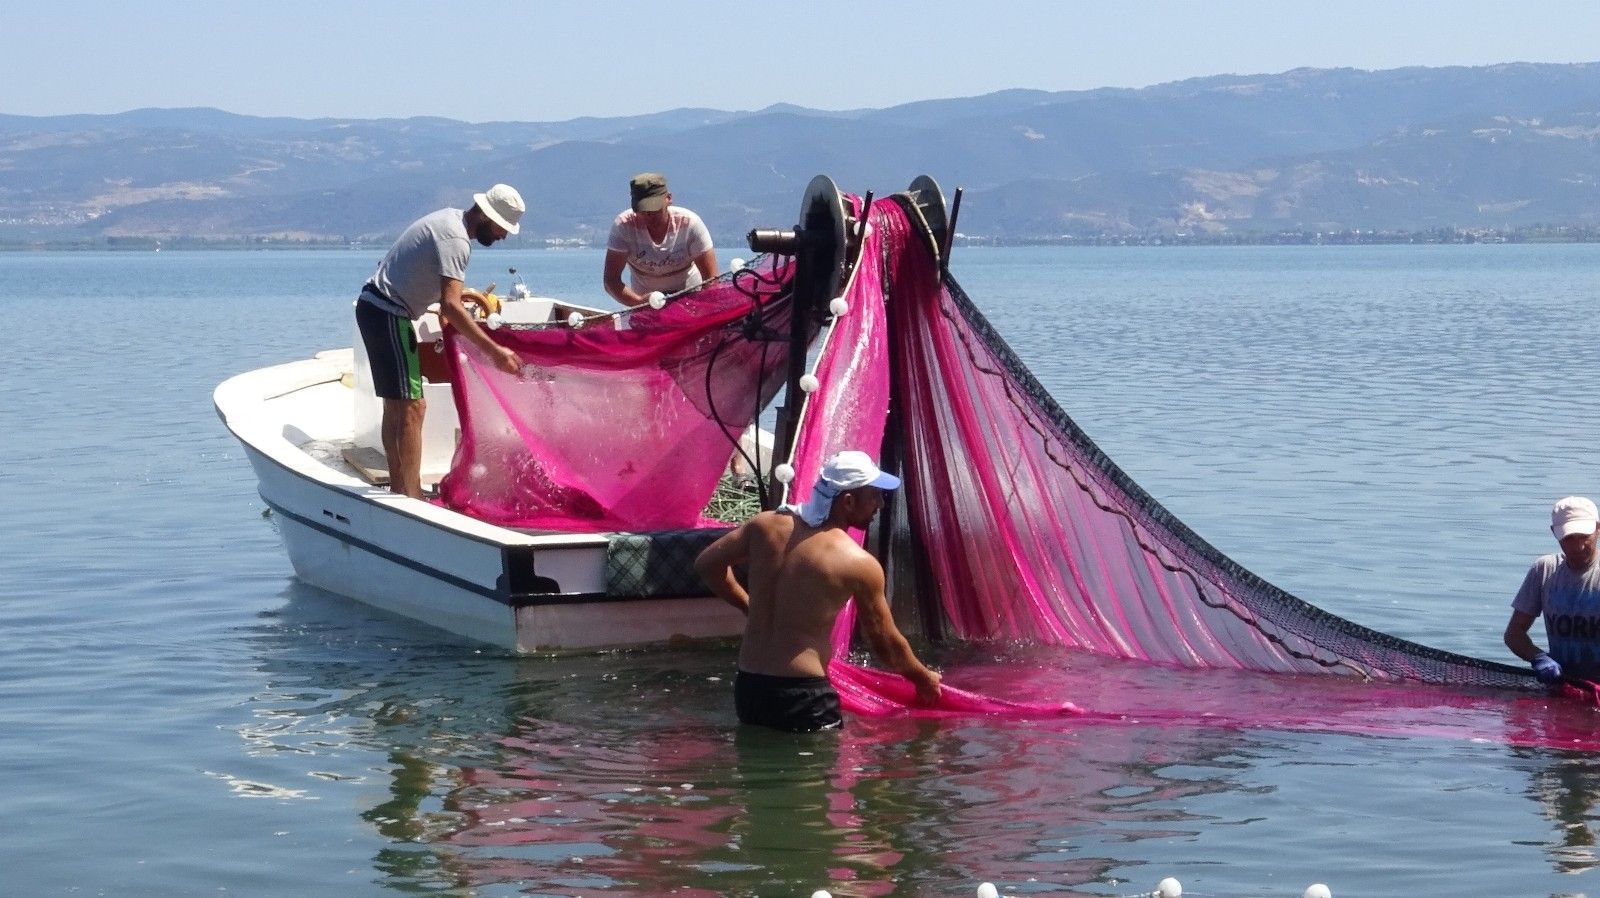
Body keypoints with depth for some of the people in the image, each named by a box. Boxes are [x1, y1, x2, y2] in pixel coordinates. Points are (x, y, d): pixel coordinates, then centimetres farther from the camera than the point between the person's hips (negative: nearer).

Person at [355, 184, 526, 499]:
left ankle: (399, 490, 20)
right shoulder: (455, 239, -20)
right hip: (388, 315, -11)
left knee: (395, 406, 14)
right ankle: (410, 498, -17)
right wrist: (495, 351, -30)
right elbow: (450, 306, -29)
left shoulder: (450, 219, 11)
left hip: (374, 307, 11)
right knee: (411, 407, -13)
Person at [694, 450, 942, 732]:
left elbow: (707, 563, 13)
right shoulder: (859, 564, -9)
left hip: (747, 687, 6)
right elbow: (886, 643, 3)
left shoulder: (767, 525, 3)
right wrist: (924, 679, 21)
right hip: (804, 695, -6)